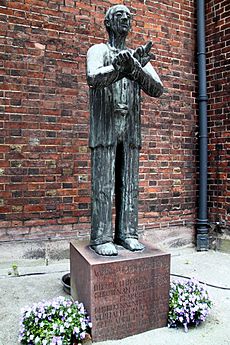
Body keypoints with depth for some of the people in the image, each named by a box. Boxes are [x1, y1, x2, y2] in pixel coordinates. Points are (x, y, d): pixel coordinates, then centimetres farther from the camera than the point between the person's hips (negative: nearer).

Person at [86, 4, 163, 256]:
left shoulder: (139, 57, 18)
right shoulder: (98, 51, 6)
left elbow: (157, 89, 2)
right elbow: (93, 78, -18)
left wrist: (135, 68, -13)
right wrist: (123, 66, -23)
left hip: (131, 129, 5)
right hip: (105, 128, -4)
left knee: (129, 184, 2)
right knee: (103, 184, -6)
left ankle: (126, 233, 10)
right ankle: (101, 238, 0)